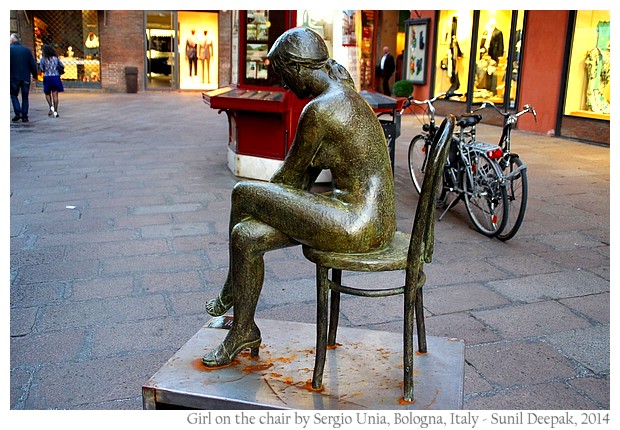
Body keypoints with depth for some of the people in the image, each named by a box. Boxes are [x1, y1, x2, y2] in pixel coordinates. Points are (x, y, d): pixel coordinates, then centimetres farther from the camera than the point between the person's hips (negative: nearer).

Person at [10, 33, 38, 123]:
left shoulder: (10, 49, -4)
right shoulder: (27, 50, 3)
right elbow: (33, 64, 3)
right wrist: (34, 75, 13)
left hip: (14, 77, -2)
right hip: (25, 77, 2)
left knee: (14, 95, 13)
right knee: (25, 97, 8)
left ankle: (18, 113, -5)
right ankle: (24, 116, 6)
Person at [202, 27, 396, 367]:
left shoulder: (318, 110, -18)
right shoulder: (345, 95, 12)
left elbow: (291, 173, -7)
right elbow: (310, 168, 16)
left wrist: (257, 201, 12)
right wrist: (276, 206, 15)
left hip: (357, 227, -10)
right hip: (372, 218, 10)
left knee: (243, 194, -6)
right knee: (246, 234, 6)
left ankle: (231, 291, 17)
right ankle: (243, 331, 22)